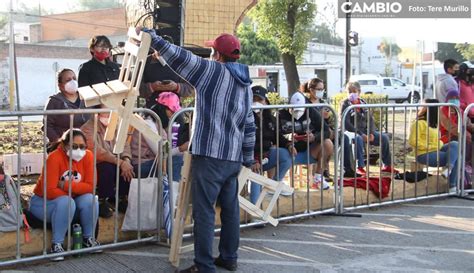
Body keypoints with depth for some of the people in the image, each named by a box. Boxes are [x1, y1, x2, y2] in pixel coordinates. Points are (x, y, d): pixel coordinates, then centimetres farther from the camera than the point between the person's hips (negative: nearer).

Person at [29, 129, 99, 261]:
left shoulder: (88, 156, -12)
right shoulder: (54, 158, -25)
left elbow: (90, 186, -18)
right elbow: (49, 191, -30)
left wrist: (65, 185, -26)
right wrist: (72, 192, -19)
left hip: (71, 201, 4)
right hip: (43, 201, -4)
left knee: (90, 199, -24)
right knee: (65, 202, -34)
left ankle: (88, 238, -4)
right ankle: (56, 244, -21)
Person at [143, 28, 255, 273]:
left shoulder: (212, 70, -6)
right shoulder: (245, 84, 15)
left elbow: (176, 55, -8)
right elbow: (249, 125, 18)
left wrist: (149, 35, 3)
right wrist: (248, 157, 24)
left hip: (209, 155, -8)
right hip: (234, 157, 8)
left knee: (204, 211, -3)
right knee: (230, 208, 15)